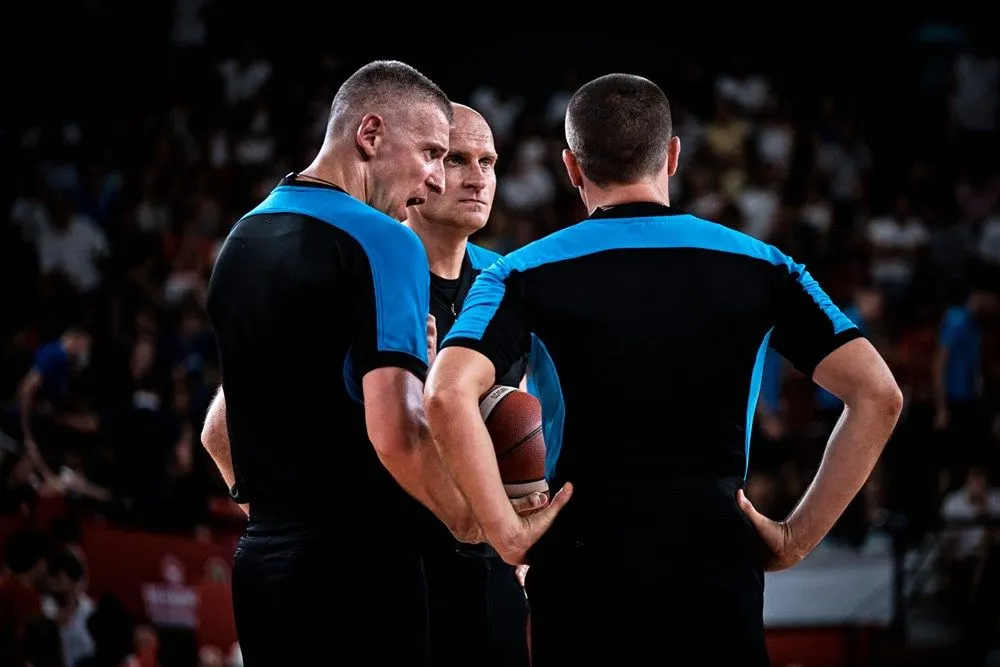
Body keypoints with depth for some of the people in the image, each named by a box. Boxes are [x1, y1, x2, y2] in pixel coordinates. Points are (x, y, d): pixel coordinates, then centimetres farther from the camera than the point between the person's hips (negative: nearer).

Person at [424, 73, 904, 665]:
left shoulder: (527, 273, 1)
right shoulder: (761, 267, 6)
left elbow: (448, 394, -17)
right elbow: (878, 395, -2)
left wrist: (508, 533, -10)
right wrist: (797, 538, 1)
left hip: (582, 569, -1)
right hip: (719, 564, 1)